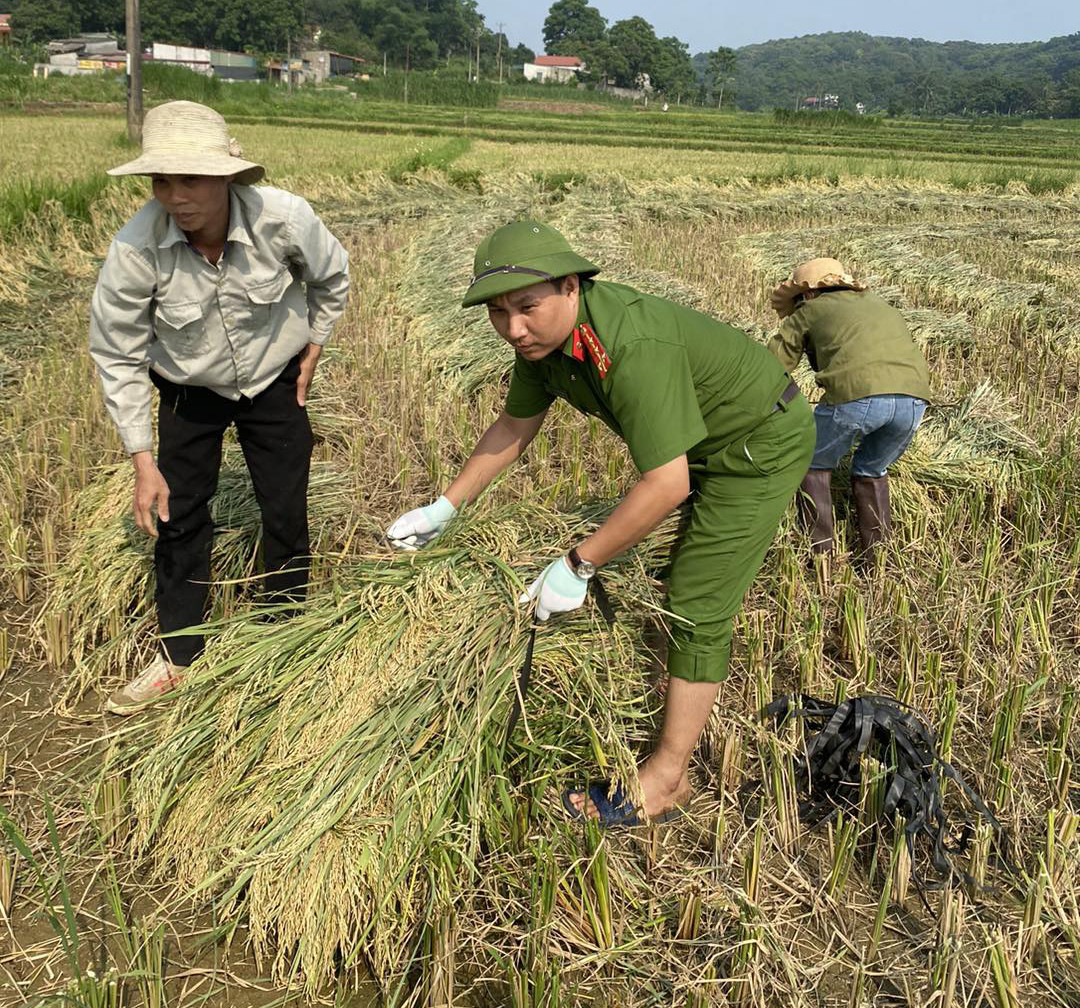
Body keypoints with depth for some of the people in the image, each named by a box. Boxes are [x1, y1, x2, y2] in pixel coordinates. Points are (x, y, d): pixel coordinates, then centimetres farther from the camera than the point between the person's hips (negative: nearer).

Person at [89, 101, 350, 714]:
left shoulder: (283, 218, -29)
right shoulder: (137, 248, -29)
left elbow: (331, 278, -3)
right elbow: (117, 355, -15)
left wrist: (314, 348, 2)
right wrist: (143, 462, -14)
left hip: (274, 383, 0)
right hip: (188, 393, 0)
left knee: (287, 514, 4)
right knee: (178, 519, 4)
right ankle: (178, 656, 23)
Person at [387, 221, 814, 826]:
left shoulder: (631, 346, -40)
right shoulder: (542, 335, -11)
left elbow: (667, 486, -40)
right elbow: (515, 427, 3)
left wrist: (578, 565, -33)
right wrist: (445, 509, 5)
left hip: (763, 444, -9)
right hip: (706, 443, 9)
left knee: (697, 606, -9)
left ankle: (667, 777, 3)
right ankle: (713, 670, 55)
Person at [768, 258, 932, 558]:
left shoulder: (809, 311, 24)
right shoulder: (879, 304, 37)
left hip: (856, 393, -4)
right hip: (915, 398, 5)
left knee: (814, 466, 21)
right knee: (872, 471, 29)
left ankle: (820, 556, 18)